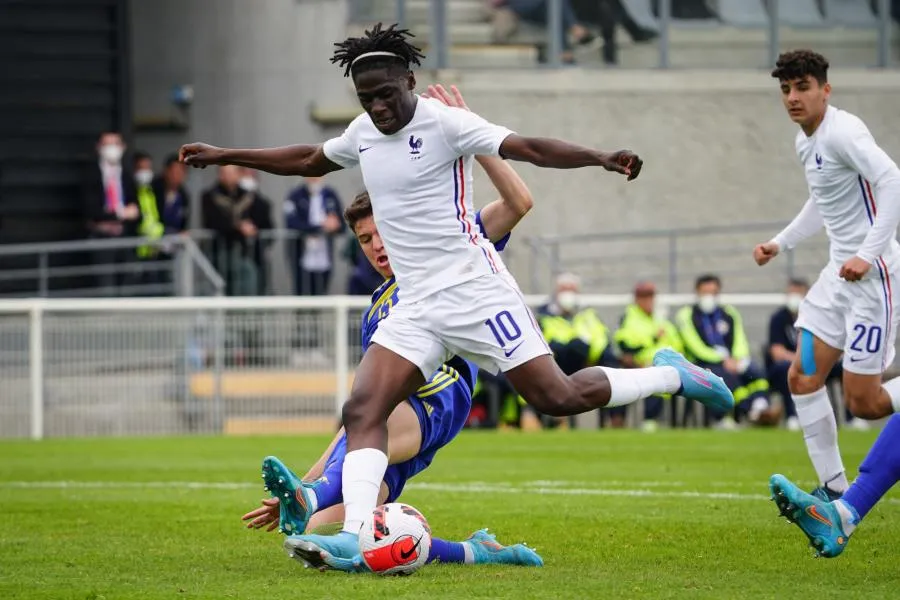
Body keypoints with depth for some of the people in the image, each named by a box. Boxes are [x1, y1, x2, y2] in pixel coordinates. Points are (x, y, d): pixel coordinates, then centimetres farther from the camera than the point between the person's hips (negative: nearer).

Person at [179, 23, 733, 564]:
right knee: (363, 411, -11)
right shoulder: (364, 132, 12)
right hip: (417, 307, 7)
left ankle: (670, 375, 15)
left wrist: (602, 159, -35)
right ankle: (354, 535, -18)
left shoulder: (445, 123, -11)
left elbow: (528, 148, -21)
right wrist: (226, 156, 35)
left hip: (475, 290, -7)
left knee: (559, 399, -8)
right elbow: (309, 161, 31)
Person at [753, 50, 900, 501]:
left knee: (863, 403, -9)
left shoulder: (842, 132, -17)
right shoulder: (806, 143, 13)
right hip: (839, 272, 9)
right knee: (802, 378, 5)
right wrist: (781, 243, 24)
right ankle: (834, 489, 12)